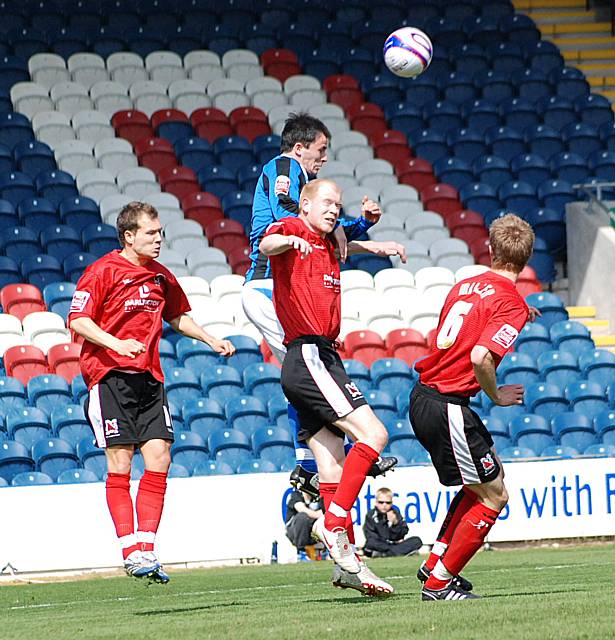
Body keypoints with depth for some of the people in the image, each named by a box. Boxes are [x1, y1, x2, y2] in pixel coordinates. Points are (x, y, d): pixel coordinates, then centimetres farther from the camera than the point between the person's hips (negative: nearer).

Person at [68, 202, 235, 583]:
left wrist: (212, 340, 18)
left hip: (149, 378, 6)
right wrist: (116, 343, -22)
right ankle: (130, 552, -5)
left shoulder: (161, 276, 13)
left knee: (159, 458, -4)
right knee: (120, 463, -7)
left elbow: (178, 317, 30)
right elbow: (78, 320, -10)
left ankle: (146, 548, 1)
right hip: (110, 376, -6)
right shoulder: (103, 271, -6)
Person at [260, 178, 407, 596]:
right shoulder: (292, 230, -4)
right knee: (373, 434, -18)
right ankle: (334, 523, -21)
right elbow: (266, 245, -29)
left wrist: (374, 246, 39)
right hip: (308, 355, -9)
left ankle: (347, 562, 1)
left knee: (333, 471, 4)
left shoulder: (328, 244, 22)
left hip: (324, 358, 9)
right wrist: (287, 241, -49)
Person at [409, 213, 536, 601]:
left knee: (490, 476, 25)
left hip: (423, 396, 9)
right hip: (448, 407, -9)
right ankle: (439, 583, 7)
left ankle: (436, 562, 25)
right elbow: (480, 357, -29)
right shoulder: (511, 304, -15)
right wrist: (497, 396, -11)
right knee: (494, 496, 3)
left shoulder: (465, 285, 9)